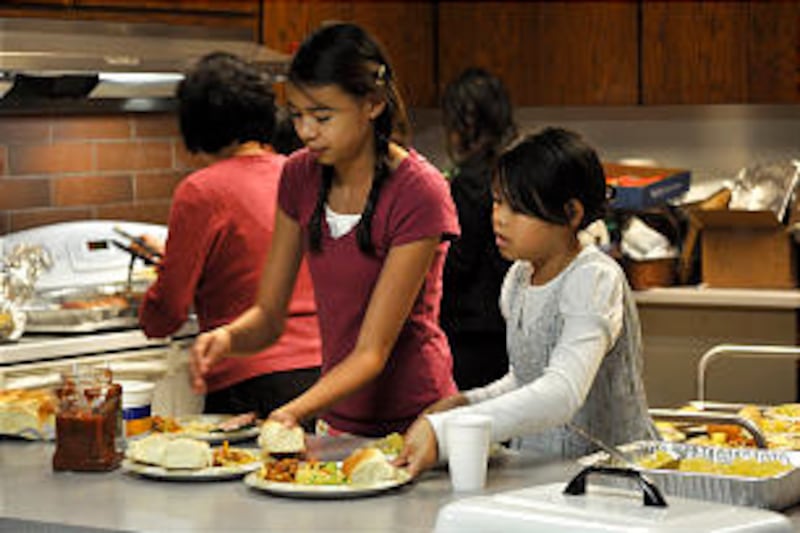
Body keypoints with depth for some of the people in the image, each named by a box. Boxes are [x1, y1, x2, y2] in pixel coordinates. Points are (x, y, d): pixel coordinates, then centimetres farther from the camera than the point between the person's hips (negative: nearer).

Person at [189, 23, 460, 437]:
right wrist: (229, 337, -15)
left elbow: (372, 353, -16)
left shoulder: (419, 194, -14)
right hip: (339, 421, 6)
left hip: (412, 422, -6)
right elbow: (268, 315, 8)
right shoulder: (300, 176, 4)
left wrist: (294, 412, -30)